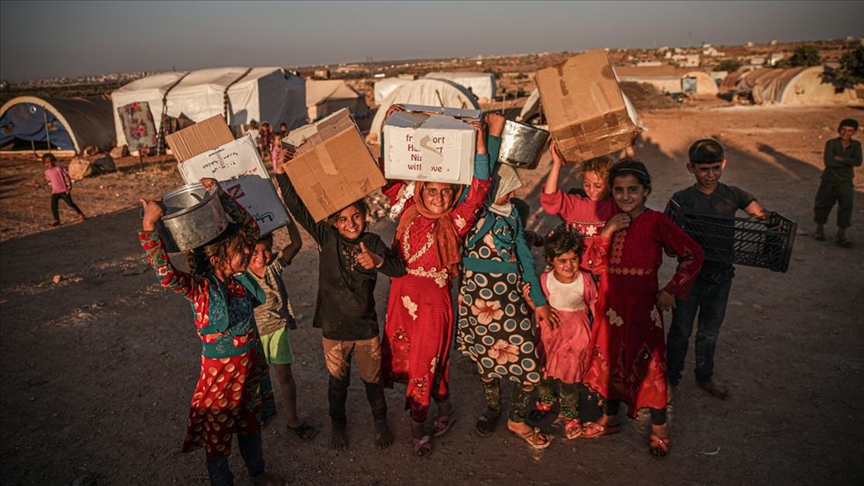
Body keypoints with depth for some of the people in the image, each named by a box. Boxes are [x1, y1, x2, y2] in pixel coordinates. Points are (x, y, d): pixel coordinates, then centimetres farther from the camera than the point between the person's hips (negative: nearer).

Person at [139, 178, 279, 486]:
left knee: (249, 419, 26)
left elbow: (250, 226, -7)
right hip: (220, 369, -6)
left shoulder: (239, 276, -9)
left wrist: (220, 195, -17)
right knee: (218, 430, 15)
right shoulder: (199, 289, -24)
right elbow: (165, 272, -43)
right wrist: (149, 226, -54)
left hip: (250, 362, 6)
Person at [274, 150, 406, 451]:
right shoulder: (326, 238, -9)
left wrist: (378, 261, -33)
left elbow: (400, 269, -14)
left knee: (372, 379, 16)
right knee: (338, 381, 18)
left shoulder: (372, 243, -7)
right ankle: (338, 424, 43)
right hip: (333, 327, 0)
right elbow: (298, 207, -15)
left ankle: (380, 422, 41)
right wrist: (282, 174, -24)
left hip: (366, 327, 0)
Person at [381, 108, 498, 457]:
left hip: (433, 302, -4)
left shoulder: (455, 223, -7)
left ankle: (418, 427, 28)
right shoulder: (408, 213, 0)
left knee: (425, 362, 5)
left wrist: (479, 142, -22)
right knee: (402, 357, 16)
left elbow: (479, 187, -17)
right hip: (402, 297, 4)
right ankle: (445, 409, 40)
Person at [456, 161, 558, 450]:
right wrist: (492, 138, -16)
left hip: (512, 293, 3)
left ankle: (517, 420, 22)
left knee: (527, 360, -1)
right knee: (486, 353, 12)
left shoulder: (511, 213, 8)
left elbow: (524, 255, 11)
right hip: (478, 293, -3)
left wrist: (539, 300, 11)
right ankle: (492, 407, 39)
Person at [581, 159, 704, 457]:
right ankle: (610, 419, 38)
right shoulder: (612, 221, 4)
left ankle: (659, 428, 29)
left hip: (642, 306, -5)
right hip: (611, 304, 6)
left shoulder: (656, 222, -13)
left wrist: (671, 291, -14)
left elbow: (694, 254, -12)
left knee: (648, 364, 6)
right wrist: (607, 231, -14)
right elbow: (595, 265, -2)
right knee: (611, 360, 17)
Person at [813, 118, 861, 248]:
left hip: (846, 181, 1)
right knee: (824, 204, 9)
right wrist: (848, 162, -15)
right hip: (829, 180, -1)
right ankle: (820, 229, 32)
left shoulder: (856, 145, 0)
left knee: (846, 205, -10)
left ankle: (841, 235, -2)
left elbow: (858, 162, -14)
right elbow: (828, 161, -21)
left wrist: (840, 158, -20)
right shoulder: (831, 143, -8)